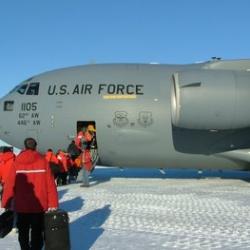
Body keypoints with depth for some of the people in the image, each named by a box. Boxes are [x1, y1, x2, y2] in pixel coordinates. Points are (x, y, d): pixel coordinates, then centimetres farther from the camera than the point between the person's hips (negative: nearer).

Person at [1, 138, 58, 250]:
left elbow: (10, 184, -5)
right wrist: (53, 203, -4)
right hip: (39, 205, -1)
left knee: (23, 231, 18)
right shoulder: (42, 161, -7)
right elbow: (50, 183, -8)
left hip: (21, 205, 1)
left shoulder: (17, 162, -6)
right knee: (37, 231, 11)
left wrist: (6, 203, 3)